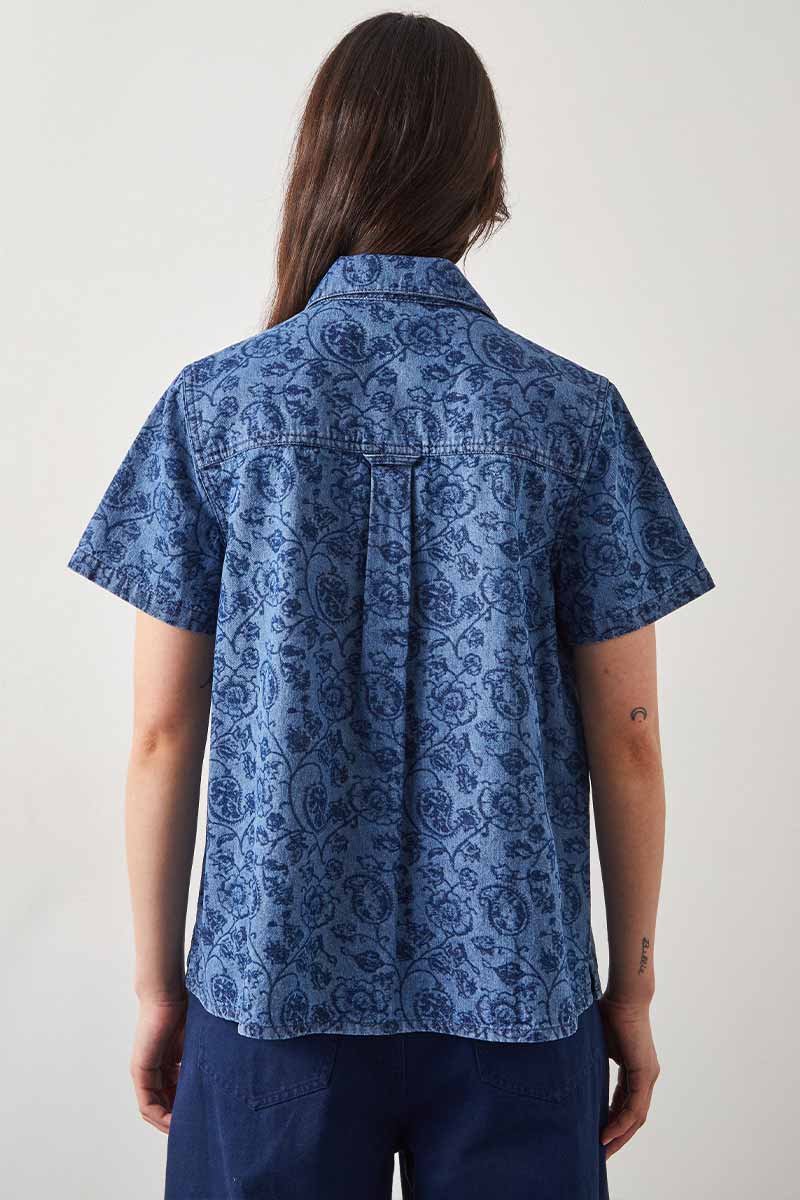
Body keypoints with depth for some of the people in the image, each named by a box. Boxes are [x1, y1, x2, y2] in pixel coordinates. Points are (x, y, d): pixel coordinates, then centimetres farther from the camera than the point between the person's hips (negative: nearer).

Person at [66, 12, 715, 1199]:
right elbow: (626, 741, -5)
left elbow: (163, 732, -5)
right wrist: (632, 988, 8)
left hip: (275, 980, 0)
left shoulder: (213, 405, -7)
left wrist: (157, 982, 7)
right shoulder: (574, 414, -8)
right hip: (515, 982, 1)